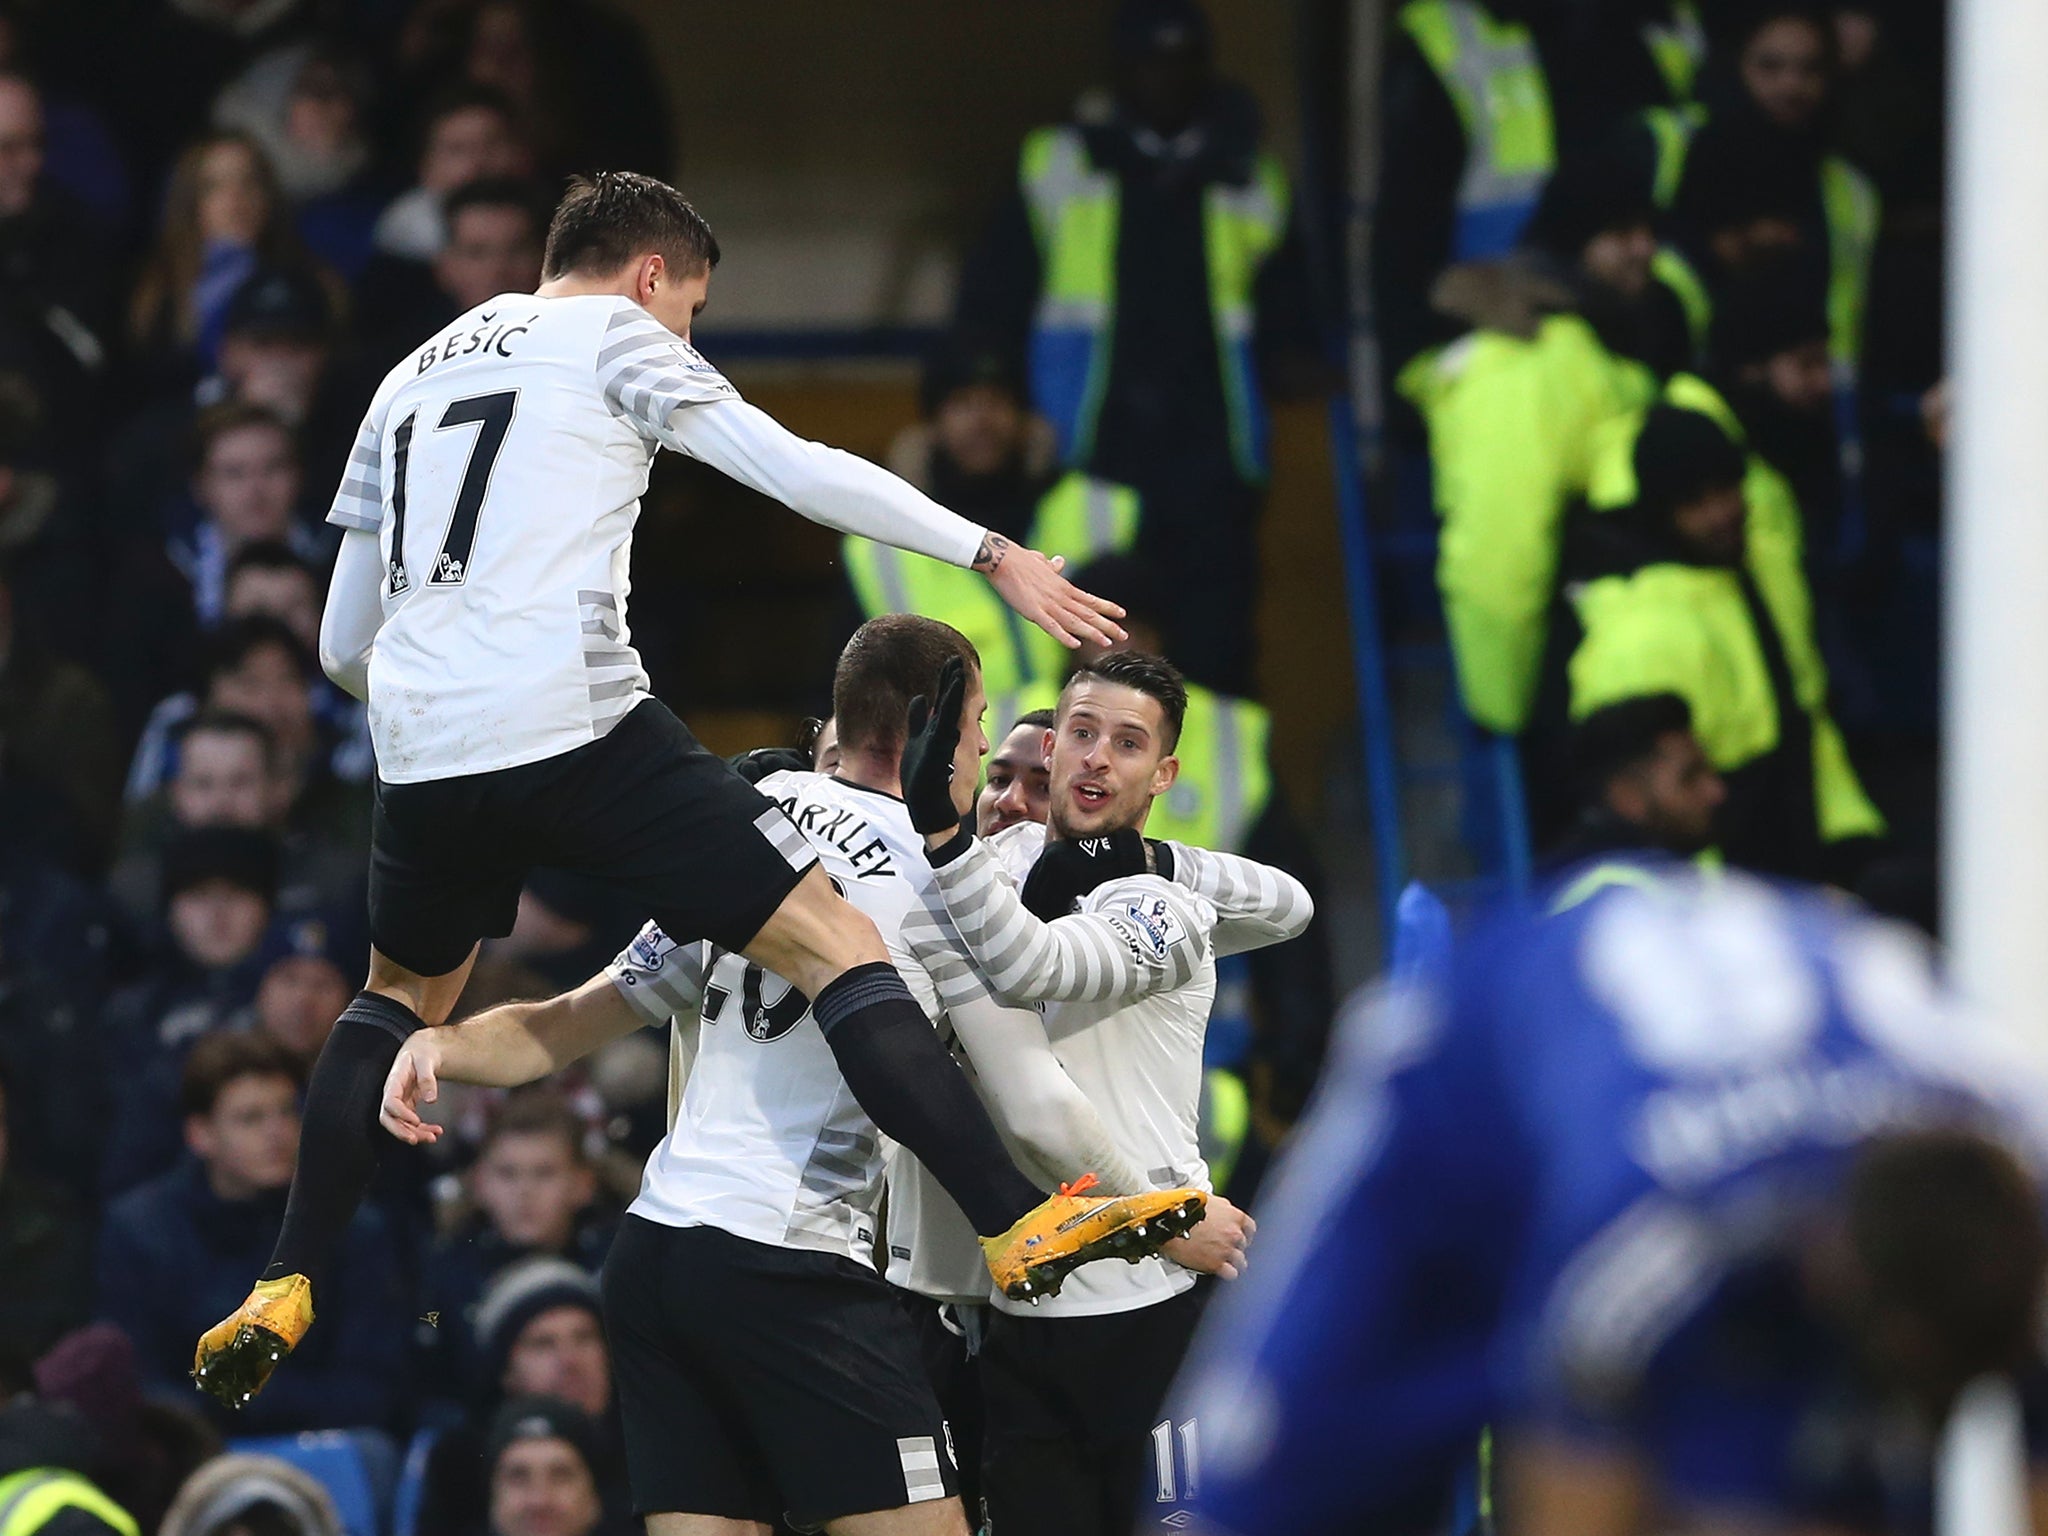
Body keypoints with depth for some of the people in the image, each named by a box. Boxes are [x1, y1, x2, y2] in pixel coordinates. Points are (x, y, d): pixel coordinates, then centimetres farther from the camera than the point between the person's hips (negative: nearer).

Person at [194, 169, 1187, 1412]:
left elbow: (344, 643, 28)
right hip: (580, 726, -6)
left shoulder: (412, 381, 26)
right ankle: (1022, 1224, -18)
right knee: (837, 945, -6)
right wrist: (993, 554, -1)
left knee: (403, 997, 32)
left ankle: (282, 1295, 26)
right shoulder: (616, 338, 8)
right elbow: (800, 471, -3)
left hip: (426, 749, 6)